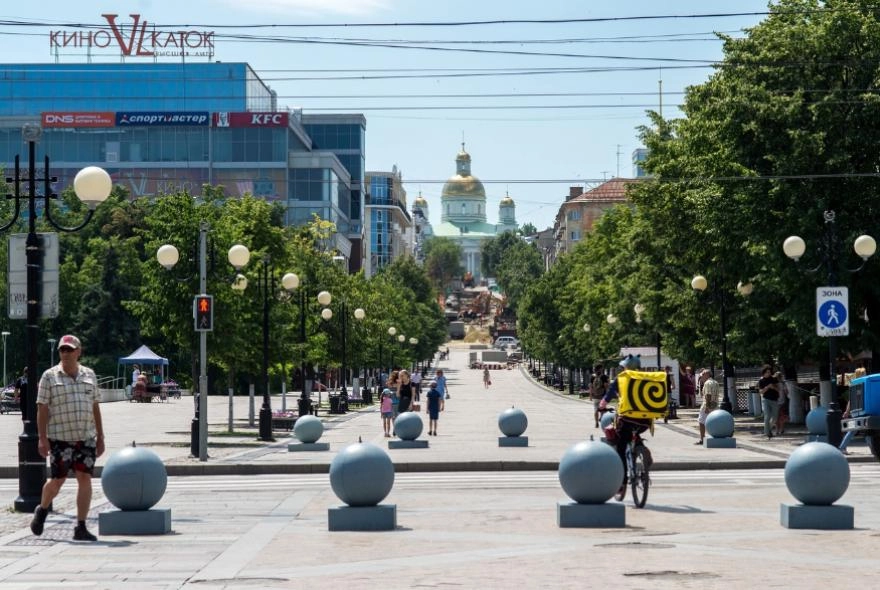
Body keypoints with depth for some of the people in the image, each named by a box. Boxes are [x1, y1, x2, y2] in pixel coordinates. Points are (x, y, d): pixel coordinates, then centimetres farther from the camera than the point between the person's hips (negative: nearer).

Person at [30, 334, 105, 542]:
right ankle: (42, 510, 30)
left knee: (85, 478, -5)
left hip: (86, 437, 3)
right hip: (60, 438, -3)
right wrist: (42, 438, -10)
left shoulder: (89, 375, 11)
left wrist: (100, 437, 12)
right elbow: (42, 408, -3)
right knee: (57, 480, 0)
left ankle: (80, 528, -2)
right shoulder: (50, 376, 1)